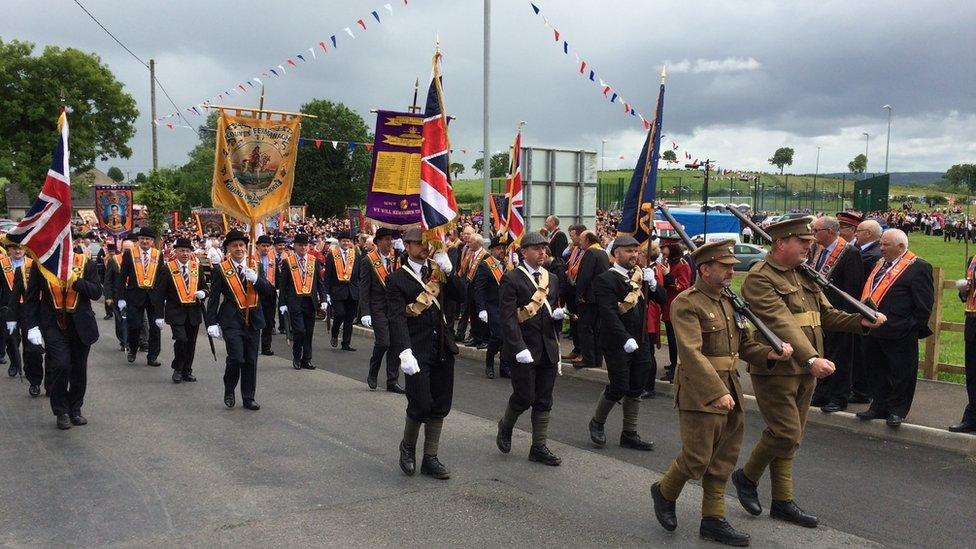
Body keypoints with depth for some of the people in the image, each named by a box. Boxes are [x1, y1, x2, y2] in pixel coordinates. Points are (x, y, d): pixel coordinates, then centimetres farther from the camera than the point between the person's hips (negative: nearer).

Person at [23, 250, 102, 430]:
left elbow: (97, 292, -6)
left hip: (80, 325, 2)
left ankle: (75, 409, 25)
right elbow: (31, 298, 0)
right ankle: (61, 411, 4)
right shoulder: (40, 264, -4)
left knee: (79, 370, 8)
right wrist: (32, 326, -6)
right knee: (60, 365, -13)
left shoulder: (87, 264, -2)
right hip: (53, 325, -2)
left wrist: (76, 280, -21)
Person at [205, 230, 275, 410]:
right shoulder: (221, 269, -2)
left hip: (253, 319, 4)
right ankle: (229, 391, 13)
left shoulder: (255, 266, 6)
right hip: (231, 320, -4)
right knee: (236, 358, -13)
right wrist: (212, 322, -7)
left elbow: (268, 290, 0)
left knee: (251, 361, 8)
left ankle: (249, 398, 20)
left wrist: (255, 279, -19)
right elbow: (213, 297, -2)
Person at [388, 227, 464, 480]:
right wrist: (405, 353, -25)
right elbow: (397, 319, -14)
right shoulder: (397, 279, -5)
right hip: (418, 351, -5)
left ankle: (430, 459, 21)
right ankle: (408, 446, 21)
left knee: (440, 406, 9)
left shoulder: (437, 270, 10)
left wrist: (448, 270, -12)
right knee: (420, 404, -8)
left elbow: (461, 295, 0)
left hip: (443, 348, 5)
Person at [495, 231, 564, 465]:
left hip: (548, 349, 6)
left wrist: (558, 314, -2)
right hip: (523, 351, -6)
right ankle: (505, 427, 26)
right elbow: (507, 317, -15)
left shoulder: (552, 279, 13)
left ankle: (539, 446, 17)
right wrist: (519, 349, -22)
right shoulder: (511, 279, -9)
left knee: (544, 401, 8)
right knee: (524, 397, -3)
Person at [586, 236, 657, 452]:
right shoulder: (606, 280, -10)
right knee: (619, 388, -6)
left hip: (640, 342, 7)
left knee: (636, 390, 9)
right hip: (617, 343, -7)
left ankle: (629, 434, 20)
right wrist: (626, 339, -25)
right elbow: (609, 313, -19)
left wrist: (652, 284, -8)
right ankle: (597, 423, 18)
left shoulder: (640, 275, 11)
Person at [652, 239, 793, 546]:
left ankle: (713, 520, 23)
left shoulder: (729, 301, 12)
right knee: (697, 458, -2)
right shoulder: (686, 303, -14)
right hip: (700, 394, -8)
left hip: (730, 390, 8)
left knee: (724, 460, 12)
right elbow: (692, 353, -23)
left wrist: (769, 353, -3)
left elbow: (743, 345, 17)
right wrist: (718, 392, -30)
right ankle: (664, 492, 25)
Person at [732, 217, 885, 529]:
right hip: (775, 370, -8)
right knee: (785, 434, -7)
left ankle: (782, 501, 22)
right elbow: (781, 324, -25)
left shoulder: (804, 276, 14)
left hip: (805, 372, 8)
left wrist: (861, 321, -2)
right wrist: (811, 359, -34)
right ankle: (747, 476, 17)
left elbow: (826, 314, 15)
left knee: (790, 438, 12)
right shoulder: (759, 278, -14)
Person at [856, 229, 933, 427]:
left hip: (899, 333, -8)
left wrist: (915, 328, -11)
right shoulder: (879, 264, 13)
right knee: (877, 372, 15)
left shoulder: (918, 267, -10)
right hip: (874, 330, 8)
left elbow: (925, 303, -11)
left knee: (901, 373, 5)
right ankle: (879, 407, 26)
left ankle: (897, 411, 16)